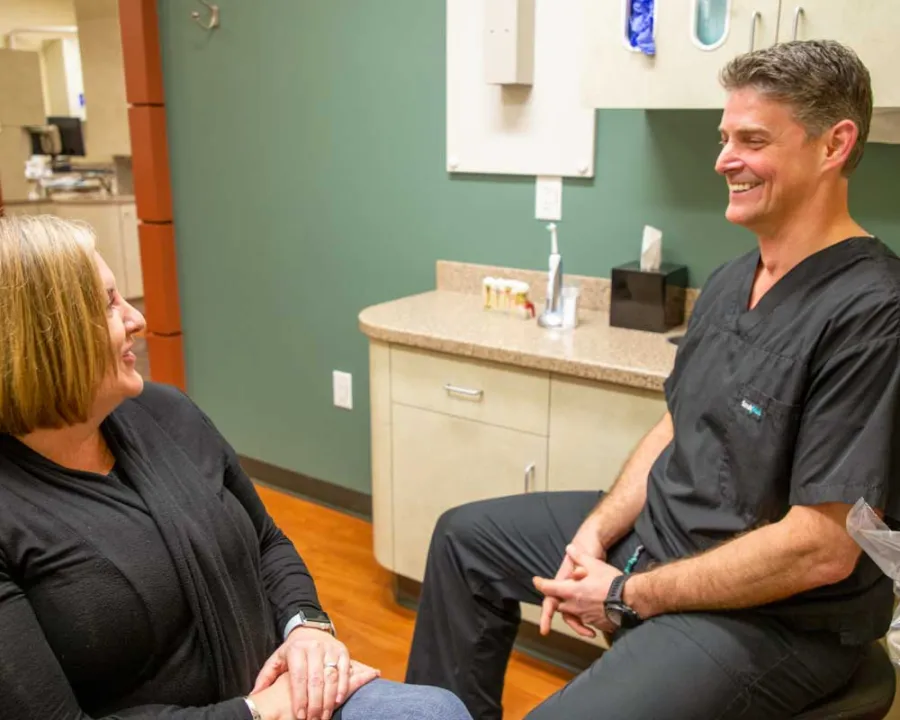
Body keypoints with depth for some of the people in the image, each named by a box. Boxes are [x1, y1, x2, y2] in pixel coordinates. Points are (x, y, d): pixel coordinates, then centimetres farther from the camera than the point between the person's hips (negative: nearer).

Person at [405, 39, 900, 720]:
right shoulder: (730, 280, 4)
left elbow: (822, 549, -26)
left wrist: (628, 595, -18)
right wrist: (594, 533, -5)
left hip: (777, 616, -8)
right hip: (655, 533, 9)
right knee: (466, 536, 15)